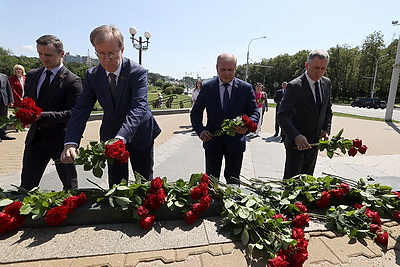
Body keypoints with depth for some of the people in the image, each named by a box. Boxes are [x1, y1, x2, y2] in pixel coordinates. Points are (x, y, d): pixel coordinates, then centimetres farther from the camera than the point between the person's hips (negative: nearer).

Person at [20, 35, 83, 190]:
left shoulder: (72, 81, -11)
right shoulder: (32, 75, 10)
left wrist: (41, 116, -24)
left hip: (61, 139, -5)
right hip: (35, 138, 6)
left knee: (70, 186, 12)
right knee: (27, 185, 10)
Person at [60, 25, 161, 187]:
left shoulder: (138, 72, -21)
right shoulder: (92, 75, -8)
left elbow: (138, 108, -33)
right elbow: (81, 109, -12)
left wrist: (121, 138, -48)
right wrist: (71, 143, -27)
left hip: (139, 134, -2)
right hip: (111, 135, 3)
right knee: (116, 184, 11)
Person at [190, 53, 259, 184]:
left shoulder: (246, 88, -4)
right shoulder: (207, 87, -2)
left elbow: (255, 113, -1)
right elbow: (195, 113, 3)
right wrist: (200, 130, -15)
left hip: (235, 143, 0)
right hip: (212, 141, 1)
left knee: (233, 181, 13)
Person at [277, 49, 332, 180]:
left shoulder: (326, 83, 5)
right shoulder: (294, 86, -17)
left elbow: (327, 109, 16)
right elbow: (282, 115, -23)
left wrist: (326, 130, 0)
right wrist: (296, 136, -36)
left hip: (314, 141, 6)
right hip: (296, 142, -6)